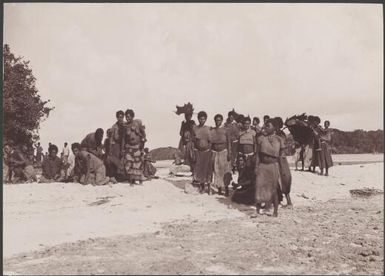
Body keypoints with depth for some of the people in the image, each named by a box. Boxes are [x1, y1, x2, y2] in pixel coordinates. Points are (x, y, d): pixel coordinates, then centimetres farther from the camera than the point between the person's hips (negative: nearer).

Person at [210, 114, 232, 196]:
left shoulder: (225, 130, 1)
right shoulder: (212, 130, 4)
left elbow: (228, 143, 2)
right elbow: (209, 142, 6)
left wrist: (229, 153, -4)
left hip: (223, 152, -2)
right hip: (214, 152, 2)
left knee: (224, 169, -6)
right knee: (216, 170, 3)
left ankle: (226, 188, -3)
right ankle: (219, 188, 10)